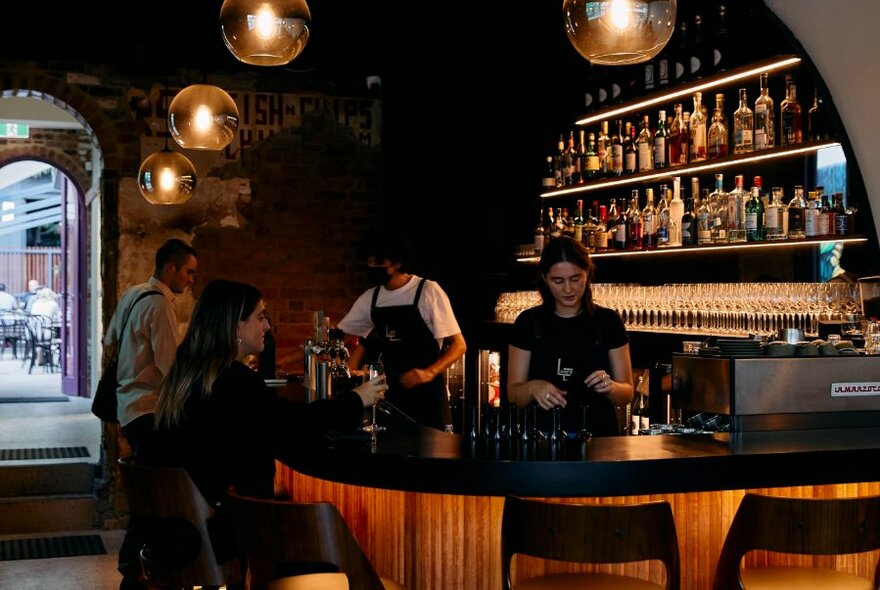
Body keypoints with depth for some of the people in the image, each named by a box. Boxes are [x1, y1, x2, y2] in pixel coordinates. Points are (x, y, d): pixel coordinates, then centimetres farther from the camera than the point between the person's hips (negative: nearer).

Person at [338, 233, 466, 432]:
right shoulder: (370, 298, 5)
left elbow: (458, 345, -10)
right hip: (389, 392, 5)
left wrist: (429, 373, -25)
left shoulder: (428, 291, -10)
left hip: (426, 393, -5)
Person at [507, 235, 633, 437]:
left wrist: (610, 388, -14)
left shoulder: (608, 322, 4)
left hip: (598, 437, 0)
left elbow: (627, 392, 7)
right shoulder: (529, 322, 4)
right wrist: (533, 387, -16)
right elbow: (514, 394, 4)